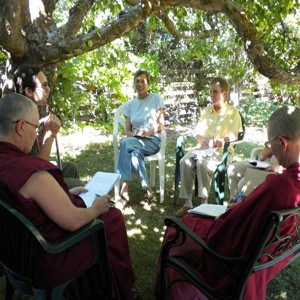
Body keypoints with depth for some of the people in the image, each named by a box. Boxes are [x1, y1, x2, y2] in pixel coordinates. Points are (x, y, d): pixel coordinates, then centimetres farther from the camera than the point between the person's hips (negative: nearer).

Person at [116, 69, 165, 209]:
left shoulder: (155, 98, 6)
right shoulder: (131, 104, 17)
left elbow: (161, 125, 1)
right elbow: (128, 129, 13)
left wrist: (149, 132, -18)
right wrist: (131, 134, -11)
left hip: (153, 140, -3)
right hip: (136, 140, 3)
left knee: (125, 143, -34)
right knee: (134, 153, -36)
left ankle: (124, 191, -29)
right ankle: (147, 189, -27)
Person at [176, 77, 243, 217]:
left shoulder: (233, 112, 7)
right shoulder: (205, 111, 21)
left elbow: (234, 136, -4)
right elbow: (197, 133, 14)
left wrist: (220, 140, -23)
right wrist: (208, 141, -8)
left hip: (222, 150, -4)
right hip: (202, 147, 4)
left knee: (202, 164, -36)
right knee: (185, 162, -27)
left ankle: (204, 203, -25)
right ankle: (187, 203, -25)